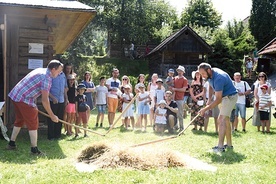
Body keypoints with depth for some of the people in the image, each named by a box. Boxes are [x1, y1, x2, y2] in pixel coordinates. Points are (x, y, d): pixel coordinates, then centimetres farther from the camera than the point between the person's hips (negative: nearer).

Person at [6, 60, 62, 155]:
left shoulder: (40, 70, 13)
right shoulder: (47, 78, -16)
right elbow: (44, 100, -18)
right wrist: (52, 115, -11)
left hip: (15, 95, 10)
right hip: (24, 99, -10)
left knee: (19, 120, 22)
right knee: (33, 124, 0)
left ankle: (11, 143, 31)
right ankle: (34, 149, 4)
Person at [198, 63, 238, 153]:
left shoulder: (218, 79, -33)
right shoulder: (210, 74, -4)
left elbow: (218, 100, -32)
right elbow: (210, 86, 17)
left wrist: (205, 109, -32)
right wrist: (209, 99, 4)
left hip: (230, 97, -10)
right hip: (224, 96, 10)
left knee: (222, 120, -20)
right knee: (225, 120, 15)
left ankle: (220, 147, -26)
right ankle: (229, 144, 24)